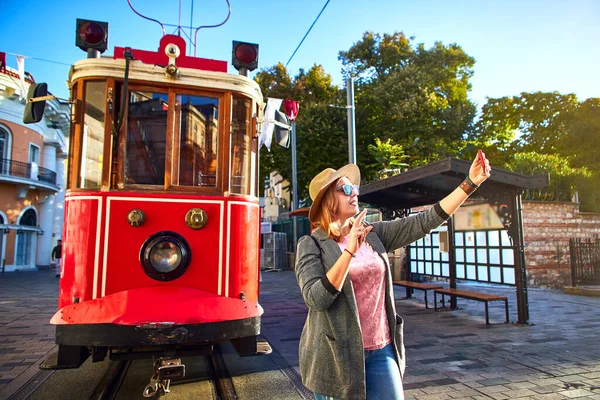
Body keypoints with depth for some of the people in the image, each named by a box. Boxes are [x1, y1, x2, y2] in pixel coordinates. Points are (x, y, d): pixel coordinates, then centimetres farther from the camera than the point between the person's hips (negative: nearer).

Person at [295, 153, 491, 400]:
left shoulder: (373, 234, 4)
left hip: (381, 350, 4)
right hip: (337, 355, -4)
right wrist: (349, 251, -27)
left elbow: (424, 222, 1)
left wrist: (469, 183, -2)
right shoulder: (311, 245, -8)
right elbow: (315, 299, -20)